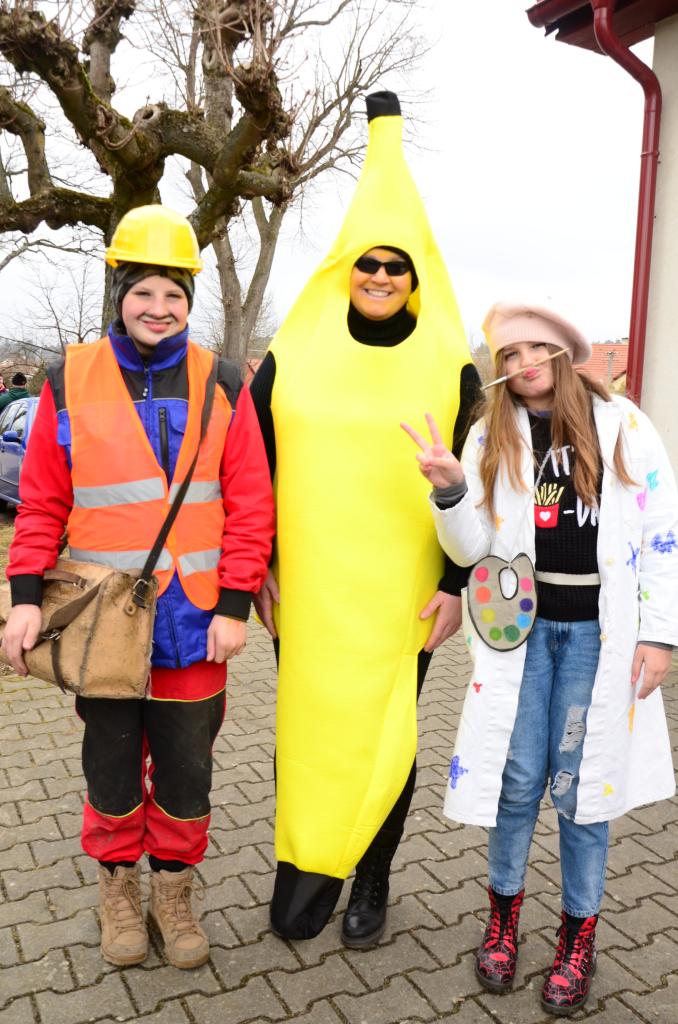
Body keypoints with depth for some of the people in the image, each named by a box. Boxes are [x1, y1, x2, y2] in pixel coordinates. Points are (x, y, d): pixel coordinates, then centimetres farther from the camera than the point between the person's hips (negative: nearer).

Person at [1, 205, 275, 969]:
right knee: (112, 765, 16)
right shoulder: (71, 381, 0)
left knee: (185, 770, 13)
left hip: (193, 623, 0)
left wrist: (233, 606, -7)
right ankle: (118, 886, 40)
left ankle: (173, 892, 36)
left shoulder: (222, 386, -1)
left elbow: (250, 505, -3)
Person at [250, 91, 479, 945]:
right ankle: (303, 868, 31)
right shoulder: (292, 358, 2)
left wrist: (458, 584, -3)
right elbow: (250, 471, 7)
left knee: (386, 732, 8)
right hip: (307, 589, 1)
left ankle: (371, 881, 30)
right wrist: (256, 567, 3)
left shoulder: (449, 371, 0)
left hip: (401, 592, -1)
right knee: (306, 722, 9)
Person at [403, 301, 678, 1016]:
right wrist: (450, 491, -19)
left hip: (598, 629, -1)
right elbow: (470, 548, 0)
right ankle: (503, 915, 29)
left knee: (579, 784, 5)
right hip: (522, 623, 1)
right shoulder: (490, 437, 4)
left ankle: (578, 937, 25)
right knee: (517, 779, 4)